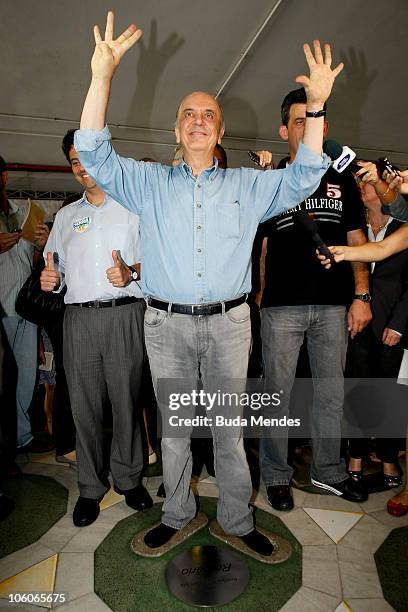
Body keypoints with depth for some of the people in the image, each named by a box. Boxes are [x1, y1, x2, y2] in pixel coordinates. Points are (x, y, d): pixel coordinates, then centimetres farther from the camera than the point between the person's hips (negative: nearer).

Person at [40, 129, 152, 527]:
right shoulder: (65, 215, 21)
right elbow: (55, 265, 22)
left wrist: (131, 274, -19)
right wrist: (50, 279, 1)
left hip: (124, 314, -3)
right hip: (79, 317, 3)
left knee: (126, 400, 2)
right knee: (84, 404, 5)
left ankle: (128, 478, 22)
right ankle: (90, 487, 21)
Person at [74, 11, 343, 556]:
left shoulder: (247, 185, 11)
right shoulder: (149, 183, 10)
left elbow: (303, 178, 6)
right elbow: (94, 154, 1)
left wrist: (317, 107, -4)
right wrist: (103, 76, -9)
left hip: (228, 323, 0)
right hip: (167, 324, 1)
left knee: (230, 428, 8)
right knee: (174, 426, 11)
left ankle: (237, 520, 26)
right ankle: (177, 515, 30)